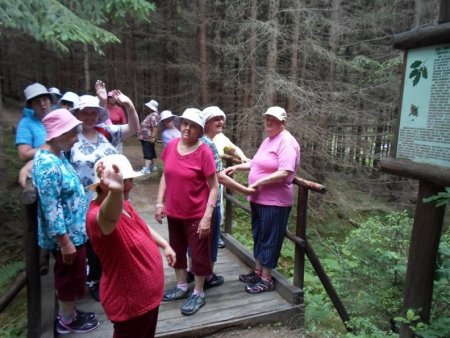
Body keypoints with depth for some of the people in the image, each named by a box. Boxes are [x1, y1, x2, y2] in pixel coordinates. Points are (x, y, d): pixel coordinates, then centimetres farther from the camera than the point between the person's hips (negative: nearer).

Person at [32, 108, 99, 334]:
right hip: (66, 234, -9)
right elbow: (51, 209, -27)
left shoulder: (56, 156, 5)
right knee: (70, 277, 10)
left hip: (73, 230, 9)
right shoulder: (47, 165, -26)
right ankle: (67, 321, 31)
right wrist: (65, 242, -23)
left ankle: (68, 312, 42)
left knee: (71, 276, 23)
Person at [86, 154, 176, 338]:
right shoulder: (97, 216, -31)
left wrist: (165, 245, 18)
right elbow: (109, 218, -57)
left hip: (147, 293, 9)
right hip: (130, 302, -9)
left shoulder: (123, 204, -1)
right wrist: (115, 191, -76)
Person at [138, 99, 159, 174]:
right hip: (146, 138, 11)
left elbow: (155, 127, -28)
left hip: (148, 138, -11)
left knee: (148, 153, -12)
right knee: (151, 152, 16)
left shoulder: (153, 116, -19)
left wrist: (153, 137, -29)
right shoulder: (151, 115, 17)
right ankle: (153, 166, 24)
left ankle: (146, 168, -13)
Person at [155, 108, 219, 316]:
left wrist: (207, 217, -19)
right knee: (177, 250, 21)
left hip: (196, 214, -6)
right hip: (174, 212, 6)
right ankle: (181, 286, 42)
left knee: (199, 253, 10)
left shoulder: (204, 152, -18)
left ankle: (198, 294, 30)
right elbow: (165, 176, 8)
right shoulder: (171, 146, -2)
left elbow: (214, 187, -15)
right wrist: (160, 203, 4)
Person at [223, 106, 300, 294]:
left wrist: (259, 182, -21)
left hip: (274, 201, -9)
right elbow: (257, 164, 24)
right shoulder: (267, 140, 14)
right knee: (258, 237, 18)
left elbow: (284, 173, -26)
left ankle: (266, 280, 16)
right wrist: (237, 167, 12)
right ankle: (258, 272, 33)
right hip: (259, 199, 9)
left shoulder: (286, 142, -16)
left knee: (269, 240, 2)